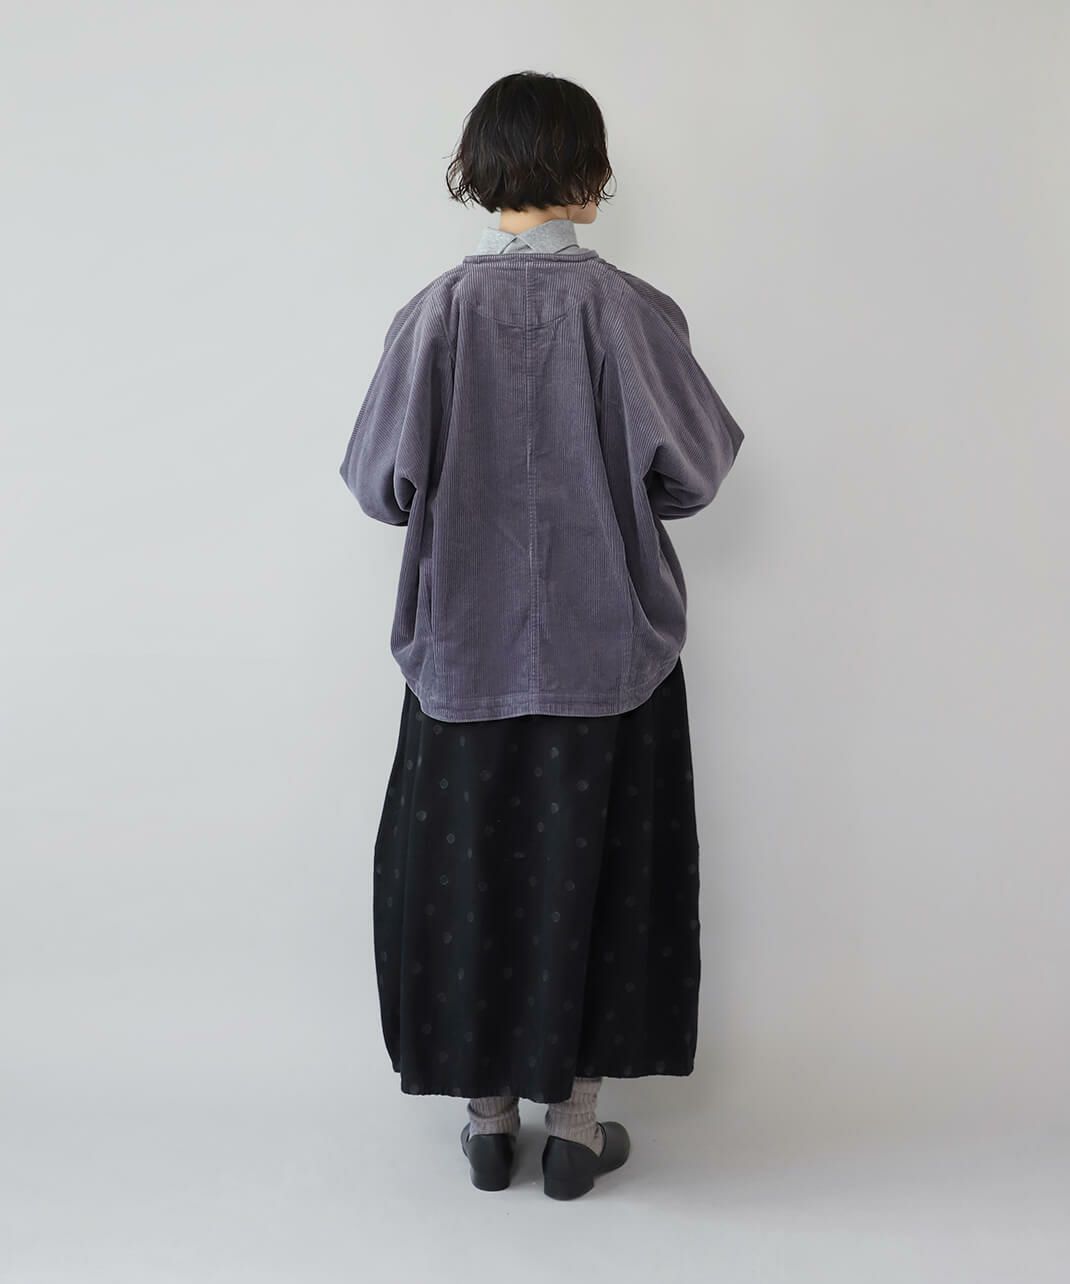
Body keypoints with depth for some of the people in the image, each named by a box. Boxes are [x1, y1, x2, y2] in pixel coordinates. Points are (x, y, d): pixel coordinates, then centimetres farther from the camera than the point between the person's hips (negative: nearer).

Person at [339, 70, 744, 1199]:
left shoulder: (438, 313, -8)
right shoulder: (631, 311, -11)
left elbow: (383, 484, -7)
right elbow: (692, 474, -10)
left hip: (467, 648, 1)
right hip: (608, 646, -1)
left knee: (469, 865, 14)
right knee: (592, 868, 11)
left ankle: (489, 1113, 25)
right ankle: (575, 1119, 21)